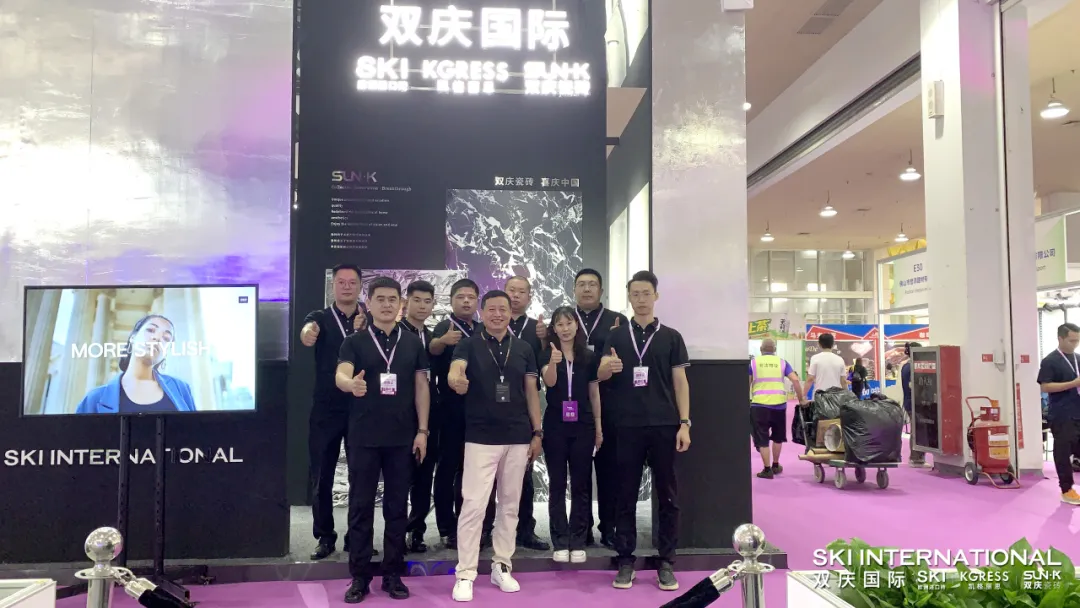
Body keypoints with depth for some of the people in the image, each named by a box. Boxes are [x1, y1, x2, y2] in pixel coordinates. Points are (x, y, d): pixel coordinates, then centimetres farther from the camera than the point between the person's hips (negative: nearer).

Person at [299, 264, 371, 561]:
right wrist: (308, 334, -45)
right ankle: (325, 537, 18)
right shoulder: (320, 317, 4)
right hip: (326, 410, 0)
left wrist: (361, 332, -25)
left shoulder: (369, 320, 6)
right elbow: (308, 331, -20)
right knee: (322, 477, 5)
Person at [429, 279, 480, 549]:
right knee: (448, 468, -1)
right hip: (451, 410, -5)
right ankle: (447, 529, 6)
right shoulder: (444, 327, -8)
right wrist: (441, 342, -53)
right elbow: (432, 348, -31)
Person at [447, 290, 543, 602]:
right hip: (480, 438, -3)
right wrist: (457, 380, -46)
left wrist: (537, 432, 4)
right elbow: (455, 369, -21)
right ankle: (465, 574, 4)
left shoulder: (524, 349, 8)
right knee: (473, 505, -6)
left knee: (510, 505, 11)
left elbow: (531, 391, 10)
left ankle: (502, 567, 24)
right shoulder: (469, 345, -2)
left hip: (518, 438, 3)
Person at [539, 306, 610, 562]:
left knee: (581, 485, 5)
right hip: (555, 426, -1)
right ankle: (560, 543, 11)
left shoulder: (589, 356, 5)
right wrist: (553, 362, -40)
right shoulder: (547, 354, -1)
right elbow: (549, 382, -19)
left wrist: (598, 426, 7)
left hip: (583, 426, 2)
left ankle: (578, 542, 14)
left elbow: (594, 393, 10)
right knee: (557, 485, 4)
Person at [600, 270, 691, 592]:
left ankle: (666, 562, 15)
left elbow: (680, 382, 4)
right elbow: (600, 372, -4)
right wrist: (608, 367, -28)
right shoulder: (617, 336, 7)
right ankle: (626, 560, 15)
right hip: (628, 427, 0)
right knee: (626, 496, 6)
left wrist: (684, 423, -4)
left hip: (664, 426, 0)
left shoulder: (671, 337, 6)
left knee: (667, 495, 5)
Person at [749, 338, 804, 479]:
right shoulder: (782, 362, 8)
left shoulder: (753, 362, 5)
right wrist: (801, 400, 6)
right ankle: (775, 466, 31)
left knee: (762, 438, 6)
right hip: (779, 404, 2)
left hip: (759, 405, -2)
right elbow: (795, 380, -1)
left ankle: (767, 469, 6)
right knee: (777, 436, 21)